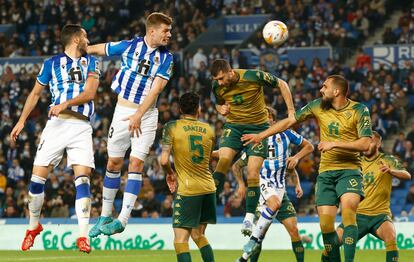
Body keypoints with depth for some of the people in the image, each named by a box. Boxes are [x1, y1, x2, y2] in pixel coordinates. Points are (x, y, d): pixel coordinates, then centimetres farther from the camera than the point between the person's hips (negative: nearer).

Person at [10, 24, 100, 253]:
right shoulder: (52, 64, 11)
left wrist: (65, 104, -16)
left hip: (81, 128, 0)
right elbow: (35, 93, 21)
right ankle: (33, 227, 17)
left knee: (82, 178, -14)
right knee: (37, 178, -4)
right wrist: (21, 121, 15)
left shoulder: (90, 62, 13)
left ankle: (83, 236, -15)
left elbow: (90, 92, -2)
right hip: (56, 125, 0)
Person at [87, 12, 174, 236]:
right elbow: (96, 49, 12)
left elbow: (156, 88, -10)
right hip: (123, 111, 1)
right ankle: (105, 216, 16)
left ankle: (123, 219, -11)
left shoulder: (166, 58, -1)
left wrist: (139, 115, -18)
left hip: (147, 114, -1)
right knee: (113, 162, 5)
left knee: (136, 163, -9)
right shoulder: (129, 46, -2)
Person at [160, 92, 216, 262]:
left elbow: (164, 160, -13)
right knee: (198, 235, 20)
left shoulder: (171, 127, -6)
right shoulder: (208, 130, 7)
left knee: (180, 240, -6)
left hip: (187, 189, -5)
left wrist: (169, 173, 9)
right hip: (208, 188, 5)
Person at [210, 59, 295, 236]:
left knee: (253, 173, -11)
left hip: (258, 126, -3)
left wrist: (291, 111, -9)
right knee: (223, 160, -22)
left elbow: (281, 84, -6)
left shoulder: (254, 76, -19)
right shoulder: (217, 87, -6)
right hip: (233, 126, 3)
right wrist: (221, 109, -8)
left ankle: (249, 217, -2)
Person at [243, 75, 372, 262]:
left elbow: (365, 144, -13)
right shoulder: (318, 106, 5)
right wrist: (260, 136, 13)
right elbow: (289, 121, 12)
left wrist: (335, 143, -18)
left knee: (348, 206, -30)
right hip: (325, 171, 4)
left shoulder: (359, 110, -6)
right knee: (326, 223, -6)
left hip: (349, 169, -4)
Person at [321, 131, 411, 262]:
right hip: (358, 214, 3)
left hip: (380, 214, -3)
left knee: (390, 235, -34)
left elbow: (407, 175, -14)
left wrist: (391, 171, -33)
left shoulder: (388, 160, 1)